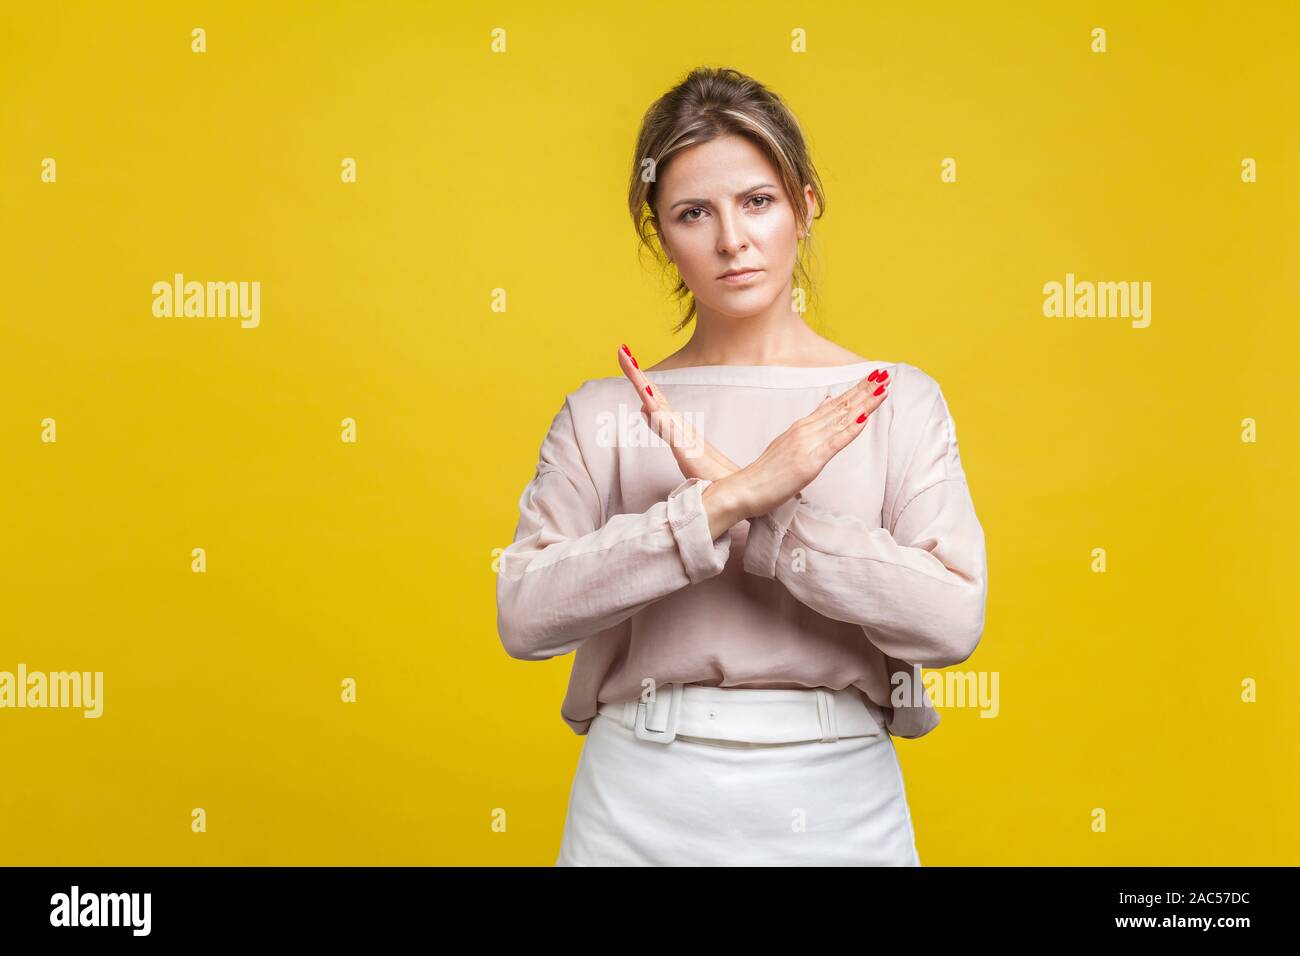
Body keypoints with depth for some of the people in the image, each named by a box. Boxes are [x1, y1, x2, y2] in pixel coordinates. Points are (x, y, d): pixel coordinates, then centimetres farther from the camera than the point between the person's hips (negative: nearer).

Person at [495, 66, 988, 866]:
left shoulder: (896, 400, -2)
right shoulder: (604, 413, 0)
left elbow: (953, 617, -12)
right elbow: (525, 612, -12)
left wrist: (741, 503, -17)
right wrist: (731, 498, -20)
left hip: (836, 801, 0)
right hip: (644, 802, 0)